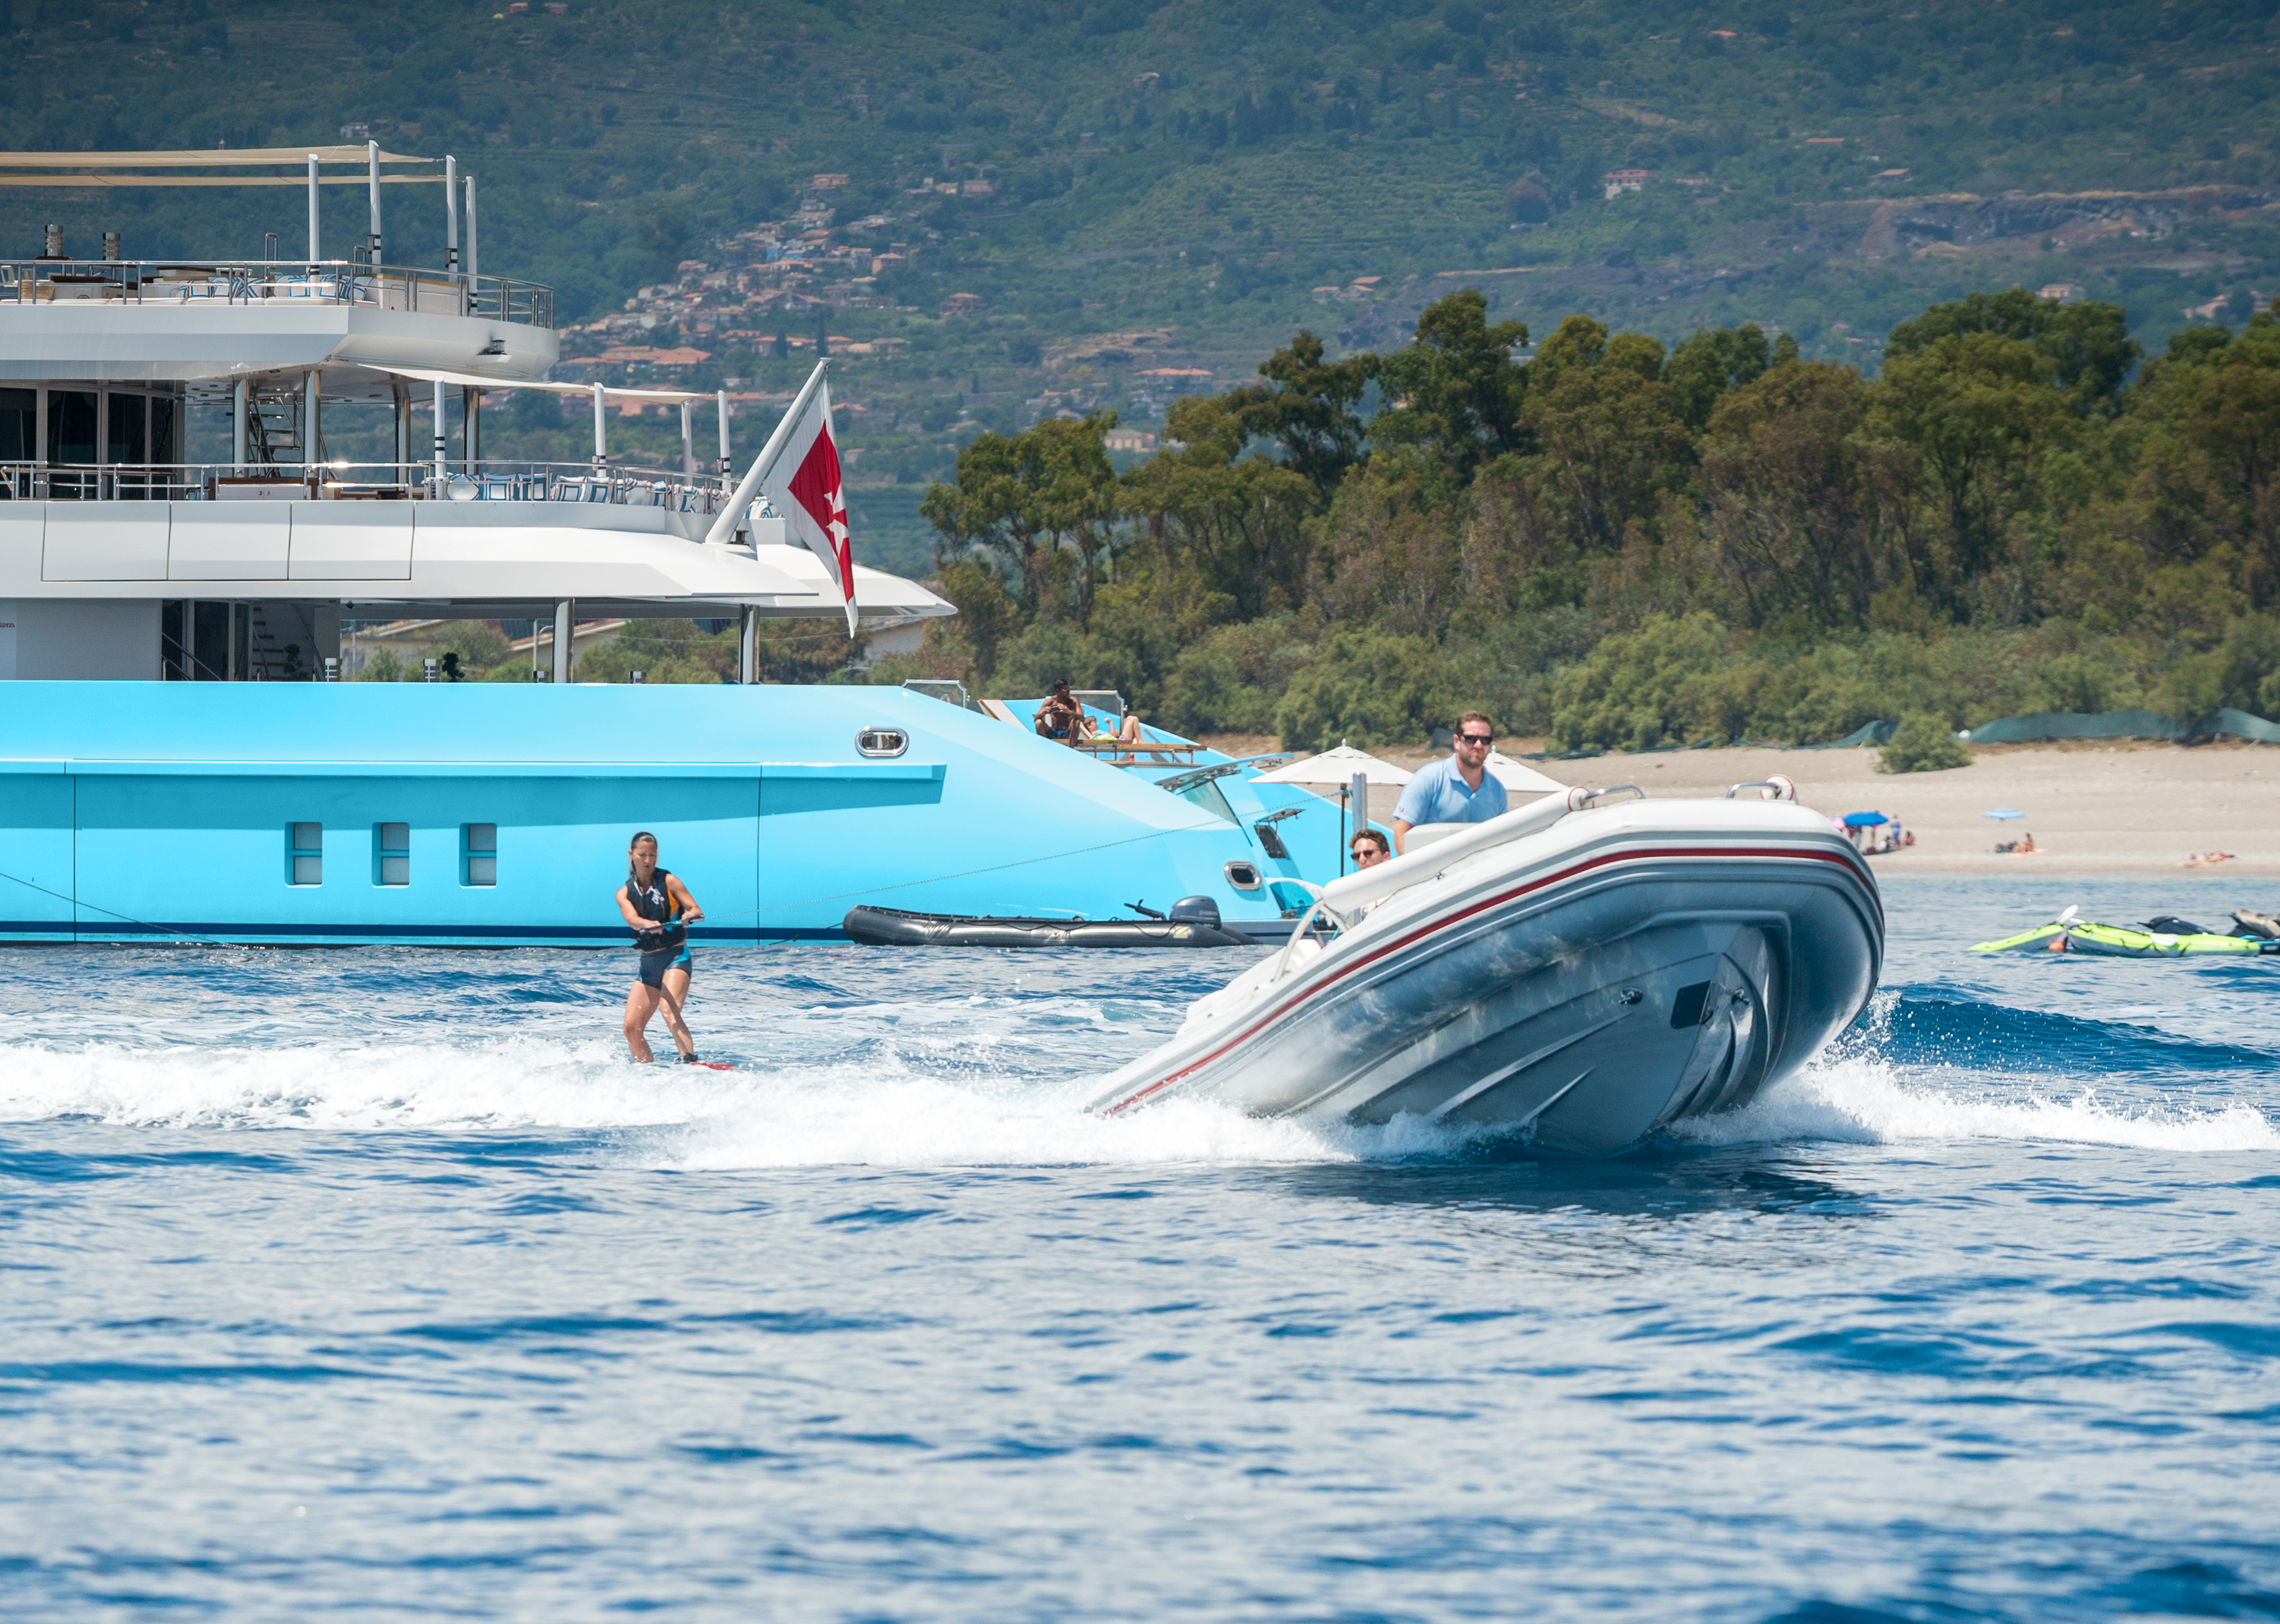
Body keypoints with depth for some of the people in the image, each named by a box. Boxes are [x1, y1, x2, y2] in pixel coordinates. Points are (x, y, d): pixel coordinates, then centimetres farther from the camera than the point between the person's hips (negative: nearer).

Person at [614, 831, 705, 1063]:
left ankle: (690, 1061, -39)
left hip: (676, 957, -5)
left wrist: (690, 916, -31)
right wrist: (649, 925, -38)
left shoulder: (668, 881, -1)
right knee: (632, 1028, -2)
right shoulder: (624, 893, 6)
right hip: (648, 964, 5)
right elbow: (632, 919, -14)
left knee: (669, 1011, -29)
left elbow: (697, 911, -6)